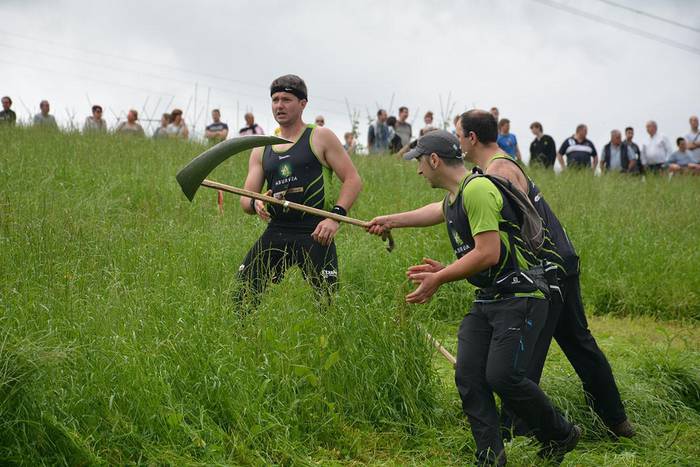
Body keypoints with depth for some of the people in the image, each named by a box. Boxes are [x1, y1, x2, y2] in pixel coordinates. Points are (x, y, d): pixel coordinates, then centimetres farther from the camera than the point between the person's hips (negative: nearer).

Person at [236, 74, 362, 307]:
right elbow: (246, 199, 14)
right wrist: (256, 204, -11)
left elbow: (353, 179, -1)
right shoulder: (261, 150, 16)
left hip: (314, 233, -4)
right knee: (242, 294, -3)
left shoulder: (320, 137, 3)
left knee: (327, 303, -9)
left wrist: (336, 216, -15)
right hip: (275, 233, 4)